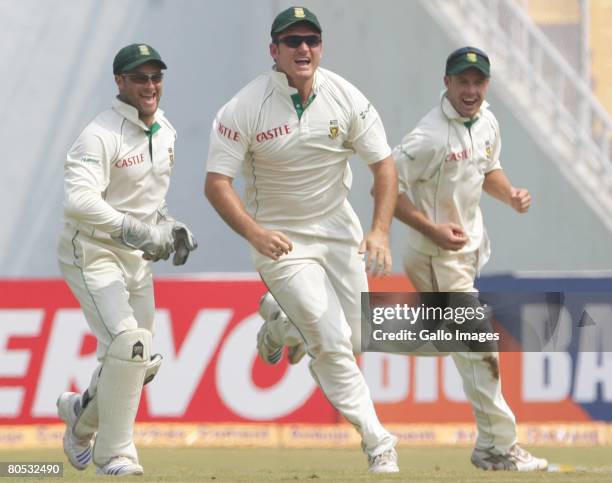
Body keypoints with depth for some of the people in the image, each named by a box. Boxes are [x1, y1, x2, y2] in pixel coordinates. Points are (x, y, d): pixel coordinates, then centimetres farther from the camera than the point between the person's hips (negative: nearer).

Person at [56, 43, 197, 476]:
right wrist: (137, 230, -38)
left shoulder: (164, 129, 6)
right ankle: (115, 454, -14)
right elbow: (79, 200, -33)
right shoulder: (101, 136, -20)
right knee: (128, 342, -24)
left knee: (141, 363, 10)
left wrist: (169, 227, 7)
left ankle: (82, 412, 39)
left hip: (137, 258, 8)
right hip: (91, 253, -8)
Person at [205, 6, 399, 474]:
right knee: (333, 342, -12)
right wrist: (255, 233, -35)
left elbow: (384, 165, -6)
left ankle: (279, 331, 42)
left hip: (338, 227, 4)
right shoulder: (245, 108, -17)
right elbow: (217, 182, -18)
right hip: (281, 238, -4)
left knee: (353, 328, 11)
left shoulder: (346, 98, -9)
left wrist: (380, 230, -21)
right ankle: (378, 444, -2)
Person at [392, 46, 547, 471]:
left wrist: (510, 194, -1)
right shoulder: (431, 137, -24)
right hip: (439, 256, -9)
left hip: (469, 247, 9)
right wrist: (433, 230, -28)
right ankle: (499, 448, -3)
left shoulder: (486, 122, 2)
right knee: (479, 352, -8)